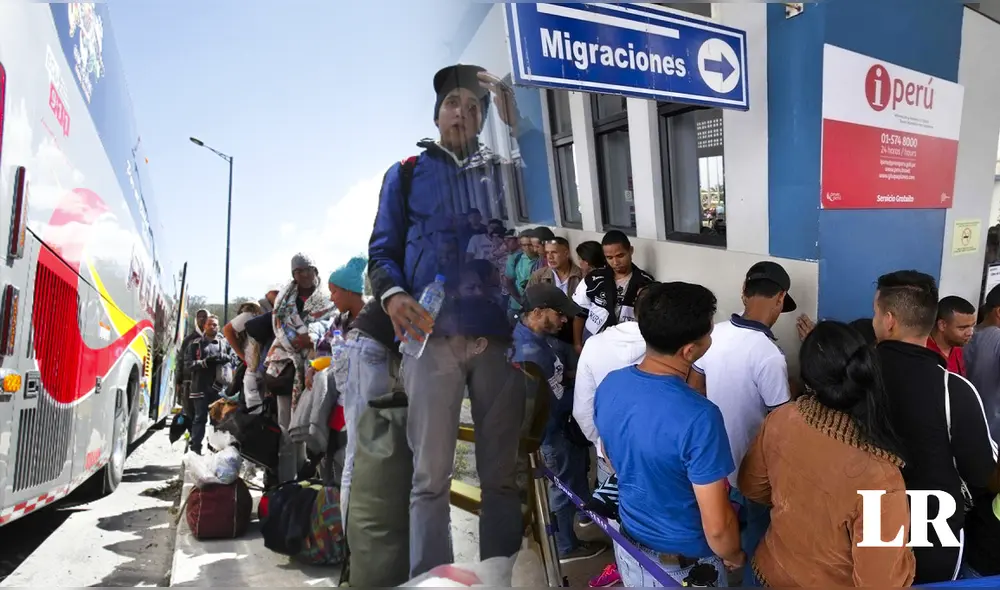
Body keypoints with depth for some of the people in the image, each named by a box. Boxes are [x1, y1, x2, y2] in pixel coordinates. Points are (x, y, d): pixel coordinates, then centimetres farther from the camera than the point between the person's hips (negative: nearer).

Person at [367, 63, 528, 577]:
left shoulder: (502, 170, 19)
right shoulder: (407, 173, 15)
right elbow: (382, 250, 9)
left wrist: (513, 117, -5)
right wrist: (392, 295, -12)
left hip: (499, 335, 2)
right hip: (433, 335, -1)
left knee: (502, 472, 6)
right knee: (431, 475, -2)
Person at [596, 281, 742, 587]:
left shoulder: (609, 386, -14)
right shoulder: (699, 418, -34)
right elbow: (716, 526, -26)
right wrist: (733, 557, -5)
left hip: (630, 546, 5)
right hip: (685, 565, -5)